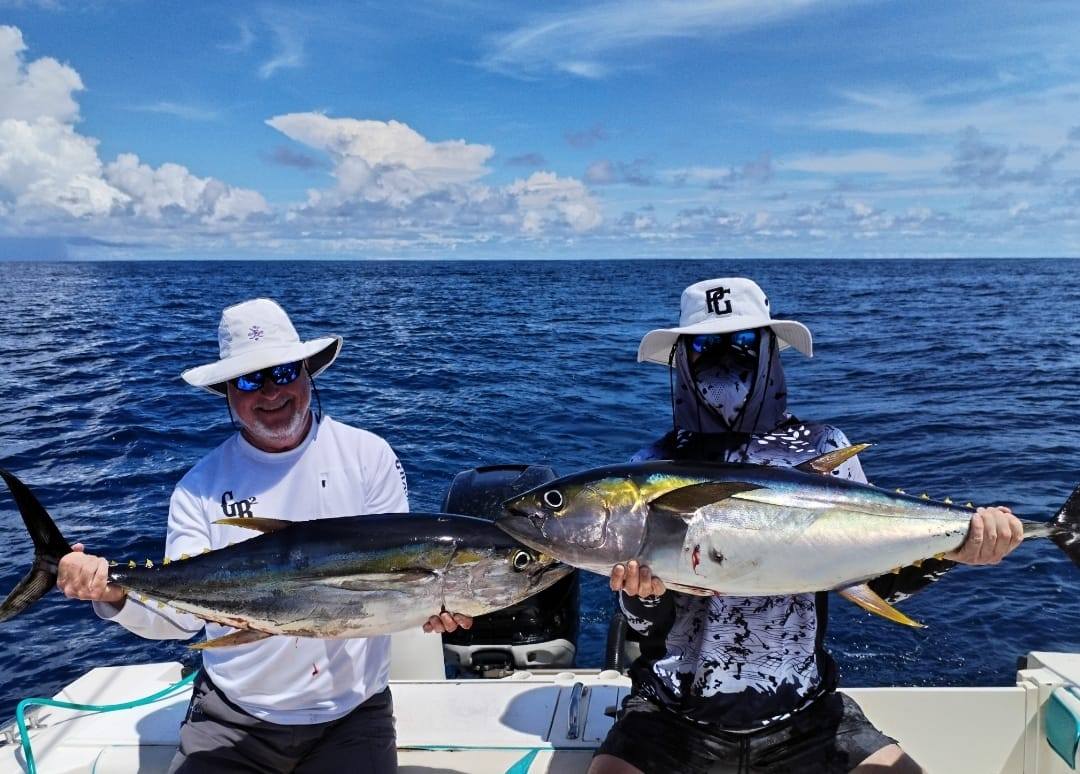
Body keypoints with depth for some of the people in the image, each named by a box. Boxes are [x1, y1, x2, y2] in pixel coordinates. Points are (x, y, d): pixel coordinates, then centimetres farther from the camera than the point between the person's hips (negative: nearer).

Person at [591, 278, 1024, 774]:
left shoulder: (820, 450, 0)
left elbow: (874, 578, 1)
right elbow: (647, 623, -4)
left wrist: (947, 549, -16)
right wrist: (643, 593, -26)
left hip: (801, 706, 1)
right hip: (676, 709, -1)